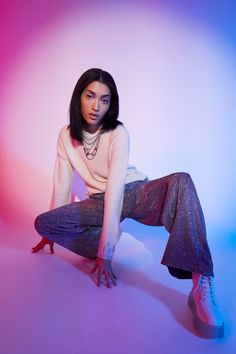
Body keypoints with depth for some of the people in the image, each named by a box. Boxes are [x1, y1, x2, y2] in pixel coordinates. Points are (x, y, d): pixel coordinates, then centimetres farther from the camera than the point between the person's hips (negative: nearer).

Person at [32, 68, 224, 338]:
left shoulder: (118, 133, -18)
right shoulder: (66, 136, -5)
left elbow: (115, 189, -27)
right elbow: (62, 183, 0)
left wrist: (105, 253, -31)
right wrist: (51, 231, 7)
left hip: (134, 194, -3)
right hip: (99, 202, 4)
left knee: (181, 181, -34)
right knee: (42, 222, -17)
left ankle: (201, 284, -46)